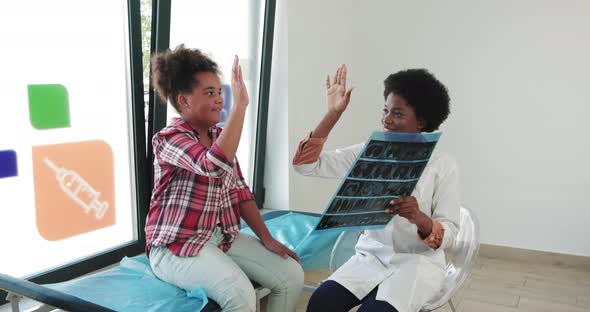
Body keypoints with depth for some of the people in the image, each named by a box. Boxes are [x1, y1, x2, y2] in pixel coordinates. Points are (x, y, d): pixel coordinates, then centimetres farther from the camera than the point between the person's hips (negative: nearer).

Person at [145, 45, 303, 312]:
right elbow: (214, 166, -35)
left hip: (223, 236, 7)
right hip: (177, 245, -7)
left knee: (291, 274, -7)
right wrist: (240, 104, -33)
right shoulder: (169, 139, -14)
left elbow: (240, 191, 10)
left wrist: (266, 238, 2)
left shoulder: (218, 136, 10)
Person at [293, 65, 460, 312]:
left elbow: (449, 234, -7)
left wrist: (419, 218, -29)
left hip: (418, 262, -2)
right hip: (370, 256, 3)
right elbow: (306, 164, -5)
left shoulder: (442, 165, -5)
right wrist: (333, 113, -9)